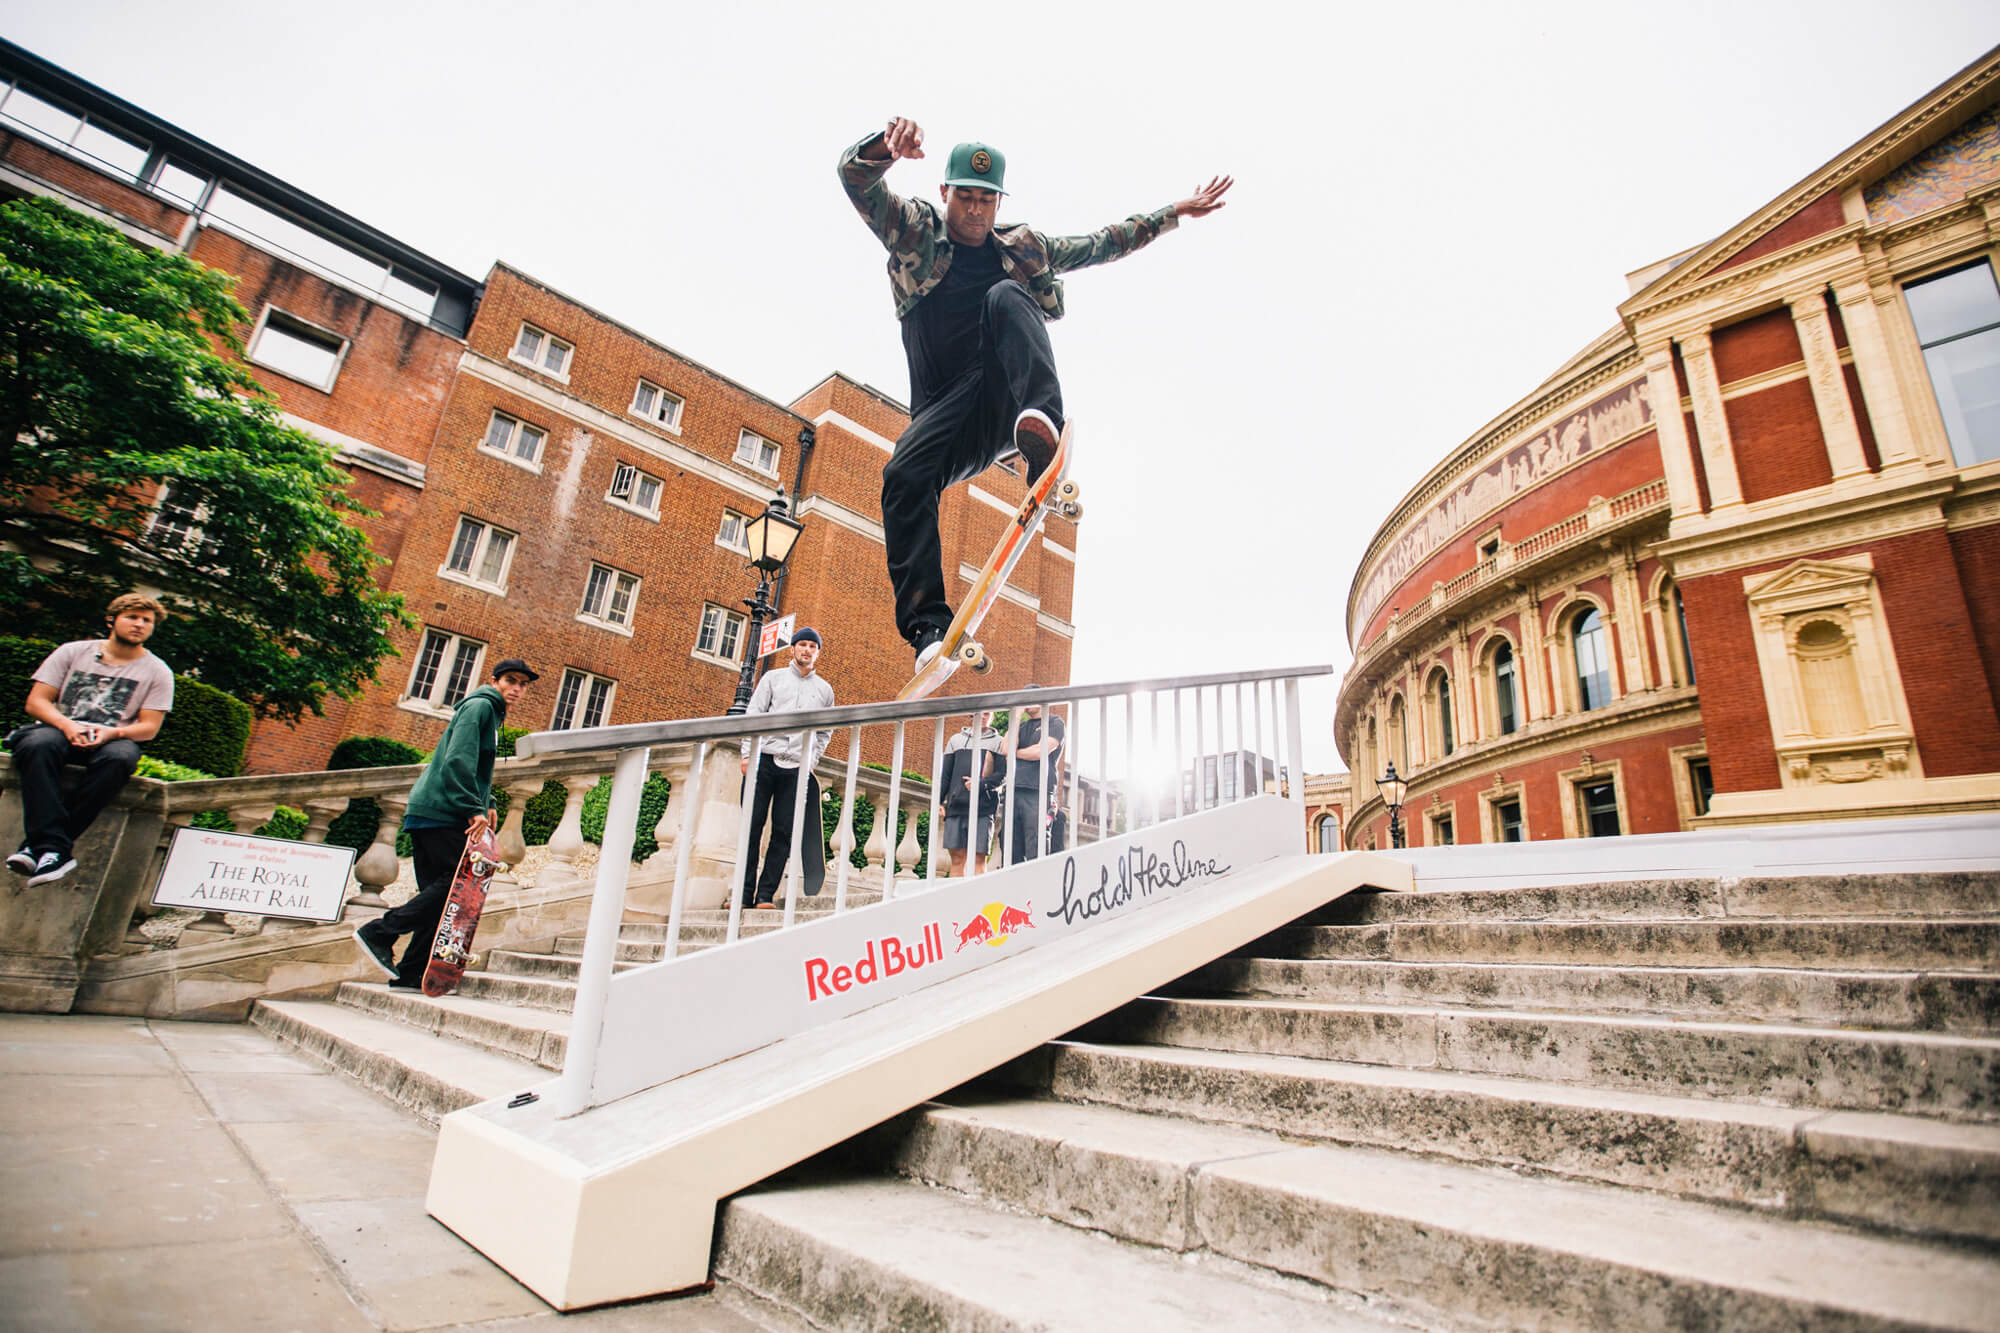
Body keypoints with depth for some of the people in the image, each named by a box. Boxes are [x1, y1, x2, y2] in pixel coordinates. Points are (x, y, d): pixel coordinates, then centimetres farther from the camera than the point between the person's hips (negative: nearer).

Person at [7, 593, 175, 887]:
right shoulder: (72, 652, 12)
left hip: (113, 739, -1)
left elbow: (149, 727, 3)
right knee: (38, 744, -35)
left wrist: (112, 733, -18)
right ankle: (55, 848, -42)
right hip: (62, 730, 1)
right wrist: (67, 725, -15)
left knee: (120, 757, -37)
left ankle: (40, 843, -34)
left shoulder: (158, 671, 9)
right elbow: (36, 701, 6)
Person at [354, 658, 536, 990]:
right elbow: (458, 760, -19)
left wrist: (487, 805, 16)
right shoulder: (479, 705, -6)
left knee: (439, 889, 7)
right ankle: (379, 932, -8)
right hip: (440, 811, -10)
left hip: (428, 812, 10)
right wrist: (474, 808, -22)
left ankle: (412, 974, 8)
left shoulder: (491, 713, 24)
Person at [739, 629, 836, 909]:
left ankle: (766, 894, 2)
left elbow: (825, 731, 18)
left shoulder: (824, 689, 15)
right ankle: (745, 893, 3)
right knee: (752, 826, -2)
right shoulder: (773, 678, 12)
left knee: (784, 832, -2)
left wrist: (811, 760, 6)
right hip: (765, 760, -1)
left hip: (797, 769, 1)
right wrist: (748, 753, -4)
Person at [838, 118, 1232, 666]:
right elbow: (856, 178, 1)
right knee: (904, 476, -32)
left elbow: (1104, 243, 31)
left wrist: (1176, 211, 31)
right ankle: (928, 625, -33)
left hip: (1010, 399, 1)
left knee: (1004, 296, -25)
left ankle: (1042, 437, -50)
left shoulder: (1023, 246, 24)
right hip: (946, 411, -1)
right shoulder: (912, 231, 16)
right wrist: (889, 147, -22)